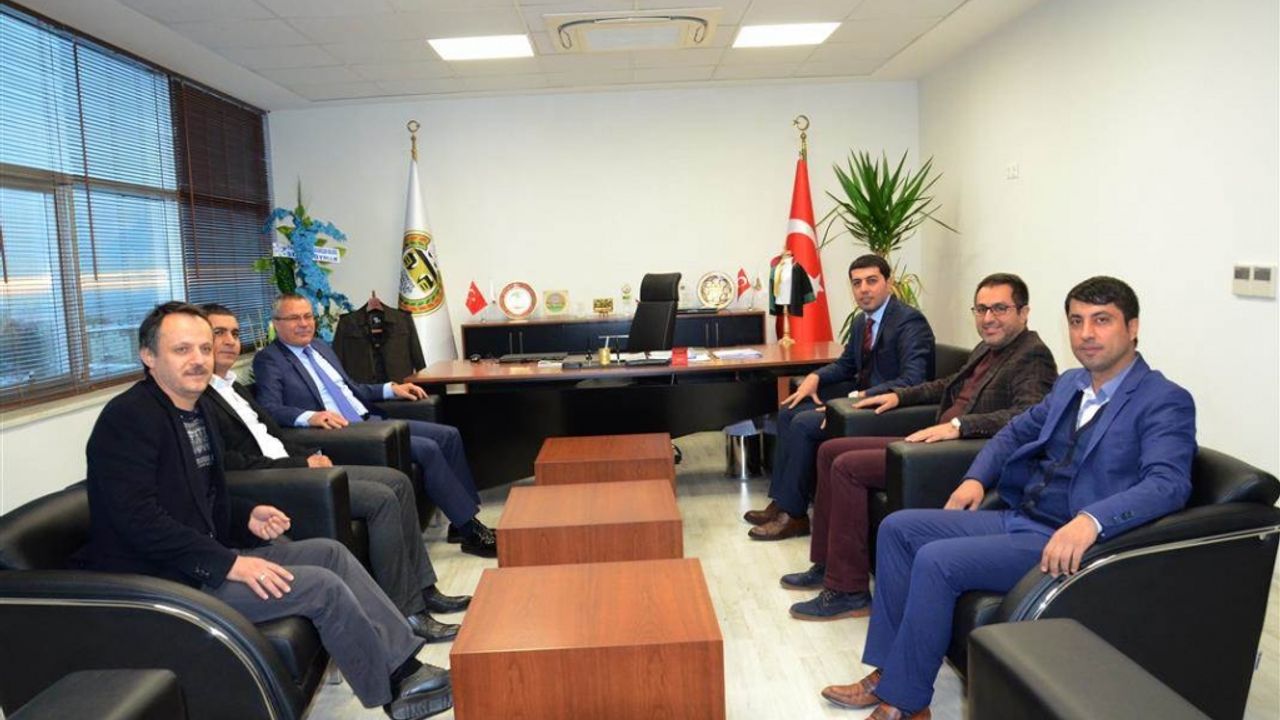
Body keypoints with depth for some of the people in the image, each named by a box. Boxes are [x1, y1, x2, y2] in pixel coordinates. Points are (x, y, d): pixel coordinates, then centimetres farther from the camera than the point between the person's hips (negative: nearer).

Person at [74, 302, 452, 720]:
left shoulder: (199, 407, 10)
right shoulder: (128, 418, -18)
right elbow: (140, 519, -26)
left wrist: (247, 517, 2)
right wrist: (226, 563, -26)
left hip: (206, 555, 10)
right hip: (160, 580, -10)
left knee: (329, 552, 5)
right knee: (322, 586, -15)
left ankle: (406, 665, 6)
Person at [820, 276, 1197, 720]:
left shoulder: (1166, 401, -10)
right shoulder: (1070, 384, 14)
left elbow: (1168, 483, -25)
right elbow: (1016, 431, 25)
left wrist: (1090, 521, -40)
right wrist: (977, 478, 7)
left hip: (1066, 544, -8)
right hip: (1015, 518, 9)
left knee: (937, 561, -25)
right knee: (897, 528, 0)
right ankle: (888, 668, 5)